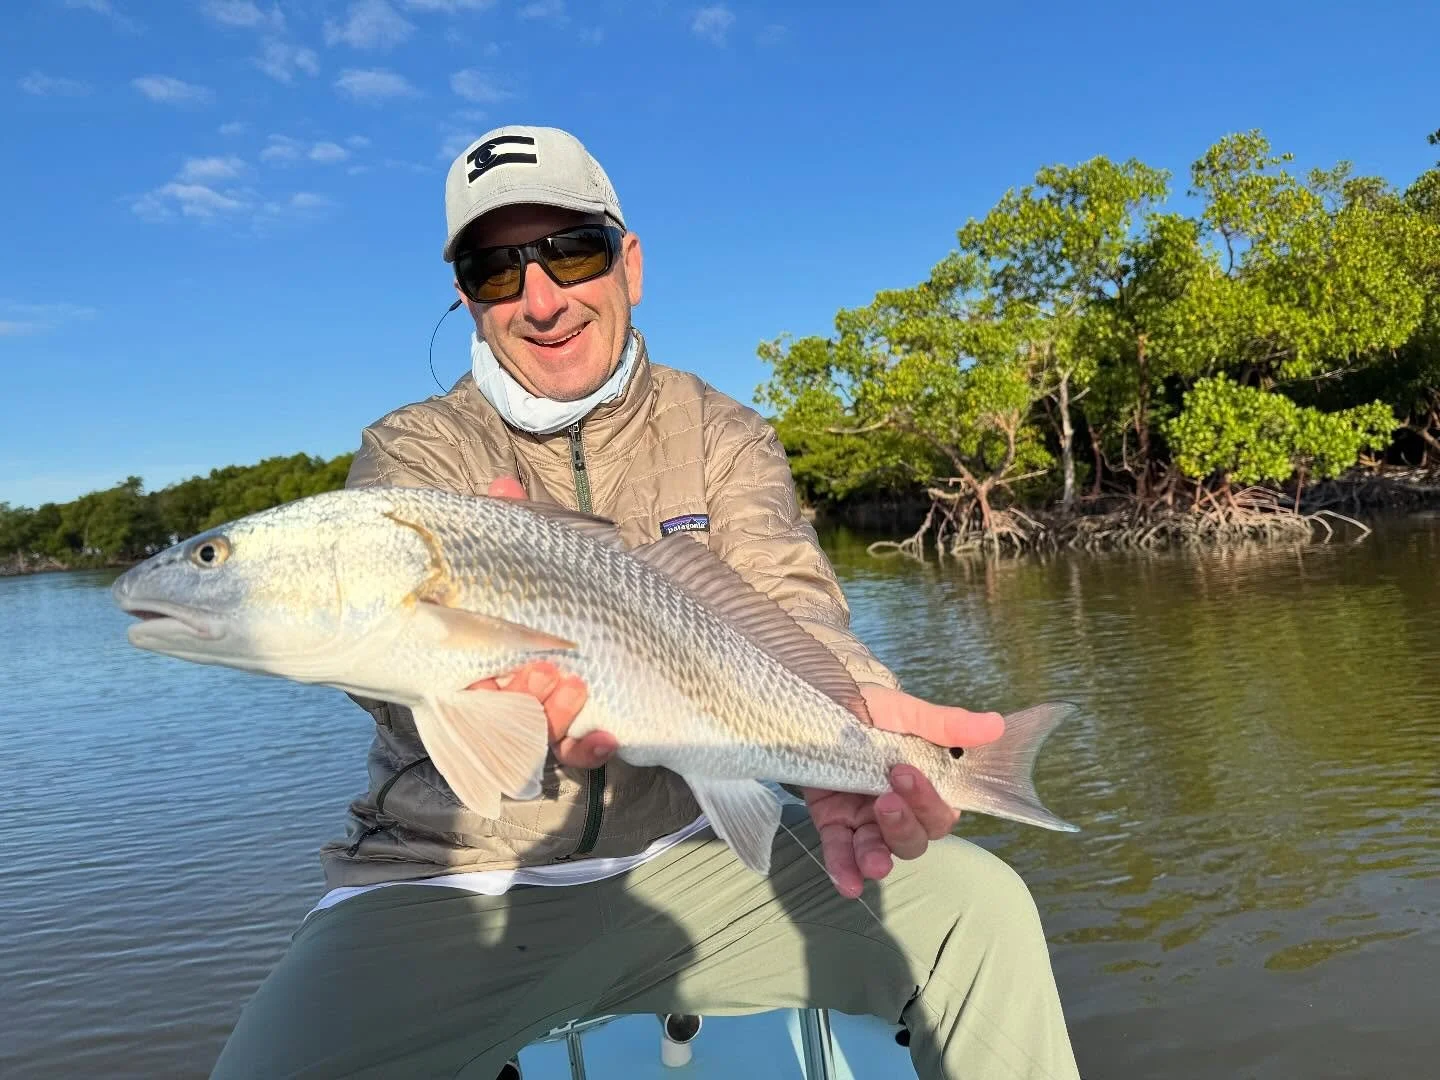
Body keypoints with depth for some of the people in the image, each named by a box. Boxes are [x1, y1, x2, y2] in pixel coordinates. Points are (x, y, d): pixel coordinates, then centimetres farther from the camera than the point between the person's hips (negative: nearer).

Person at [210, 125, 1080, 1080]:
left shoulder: (721, 436, 4)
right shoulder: (411, 451, 0)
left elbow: (785, 603, -14)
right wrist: (507, 677, -44)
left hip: (685, 852, 2)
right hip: (444, 884, -1)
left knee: (979, 905, -13)